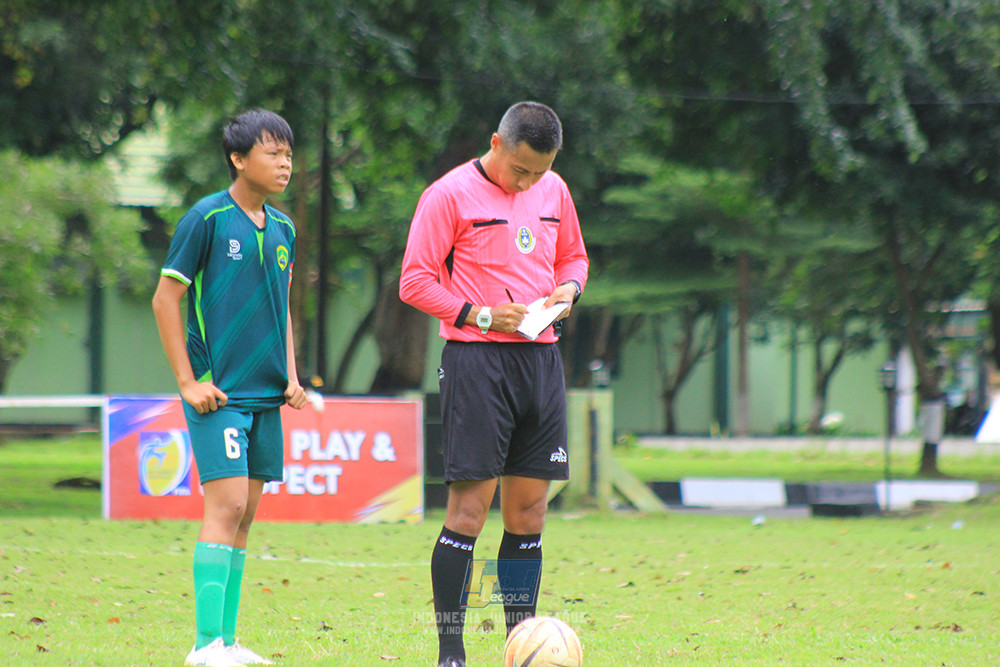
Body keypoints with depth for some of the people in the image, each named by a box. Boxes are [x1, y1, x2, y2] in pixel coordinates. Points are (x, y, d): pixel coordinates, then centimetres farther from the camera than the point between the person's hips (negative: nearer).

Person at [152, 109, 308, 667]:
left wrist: (291, 377, 13)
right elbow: (165, 300, -7)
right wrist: (188, 381, -10)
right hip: (218, 391, -7)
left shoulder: (283, 228, 12)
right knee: (227, 504, -15)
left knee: (246, 513, 7)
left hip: (266, 395, 7)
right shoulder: (207, 218, -8)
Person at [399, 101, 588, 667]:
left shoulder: (554, 191, 12)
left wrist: (566, 290, 3)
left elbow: (574, 257, 25)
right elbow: (416, 282, -6)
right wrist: (481, 314, -14)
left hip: (541, 357, 6)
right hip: (477, 360, -6)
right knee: (470, 507, -9)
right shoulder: (450, 195, -6)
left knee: (529, 509, 6)